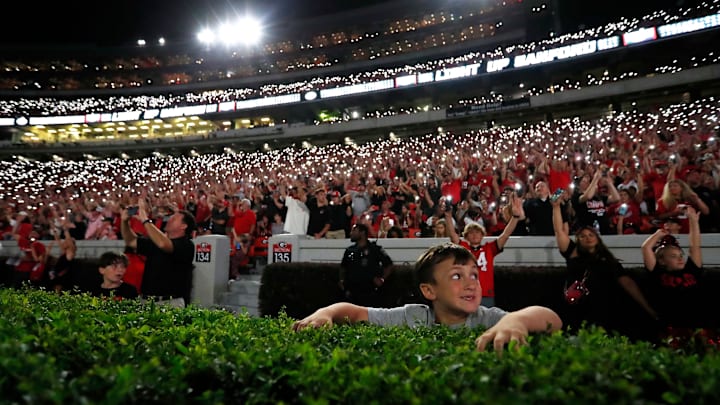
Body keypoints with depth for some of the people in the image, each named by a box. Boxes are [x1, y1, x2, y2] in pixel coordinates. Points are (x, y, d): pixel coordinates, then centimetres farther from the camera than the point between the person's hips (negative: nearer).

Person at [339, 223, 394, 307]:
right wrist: (342, 280, 9)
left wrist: (382, 279, -5)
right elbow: (343, 267, 23)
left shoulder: (375, 249, -3)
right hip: (351, 291, 4)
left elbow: (389, 265, 2)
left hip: (369, 291, -4)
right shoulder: (349, 250, 11)